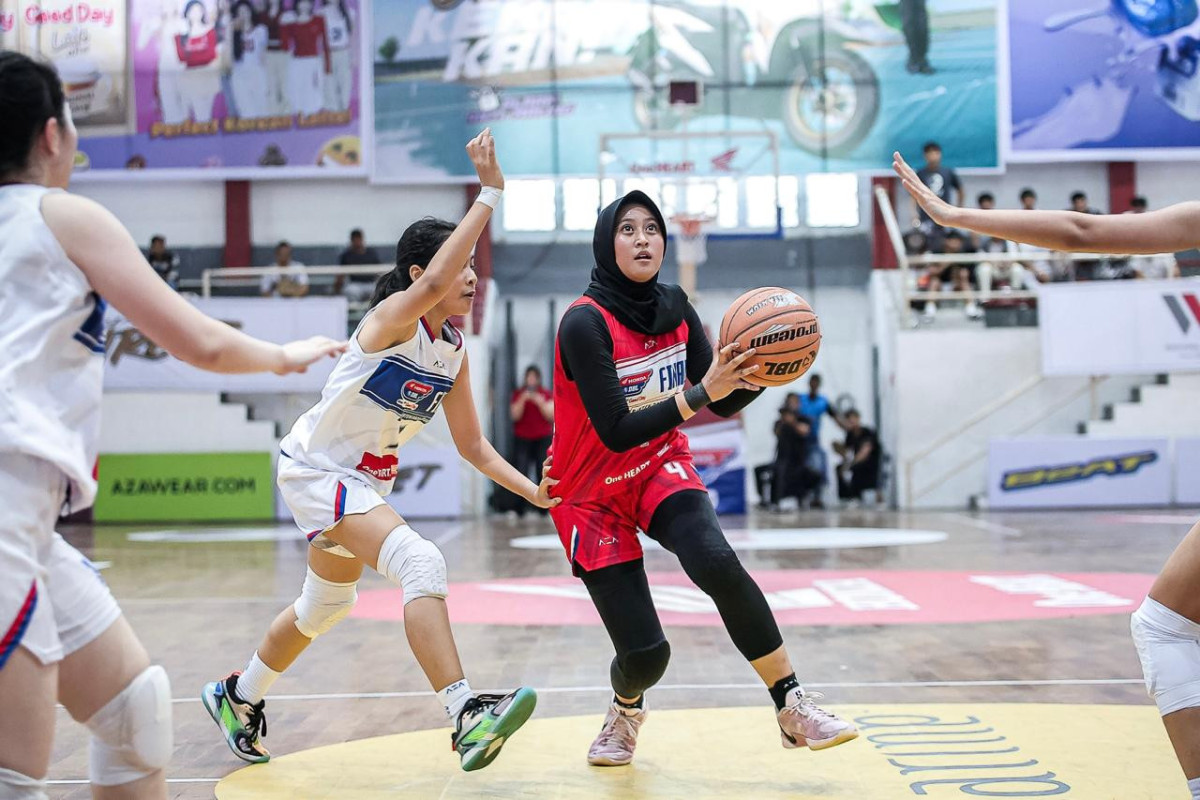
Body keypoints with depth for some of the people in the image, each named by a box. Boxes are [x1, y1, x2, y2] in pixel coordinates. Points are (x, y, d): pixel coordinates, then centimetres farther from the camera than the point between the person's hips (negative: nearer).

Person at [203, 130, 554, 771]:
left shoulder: (455, 351, 1)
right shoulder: (393, 318, -21)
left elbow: (472, 446, 8)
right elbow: (433, 285, -45)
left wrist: (532, 491, -4)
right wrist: (489, 194, -46)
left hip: (367, 482, 9)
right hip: (315, 471, -9)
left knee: (325, 607, 24)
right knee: (421, 563, -29)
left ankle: (237, 697, 47)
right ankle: (466, 718, -34)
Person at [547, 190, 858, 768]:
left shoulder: (674, 308, -4)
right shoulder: (585, 323, -21)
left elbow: (724, 404, 0)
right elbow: (617, 432, -27)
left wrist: (762, 370, -19)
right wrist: (700, 393, -33)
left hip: (662, 470, 3)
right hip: (592, 496, -3)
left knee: (716, 562, -30)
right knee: (645, 653, -9)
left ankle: (794, 709, -18)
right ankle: (626, 710, 30)